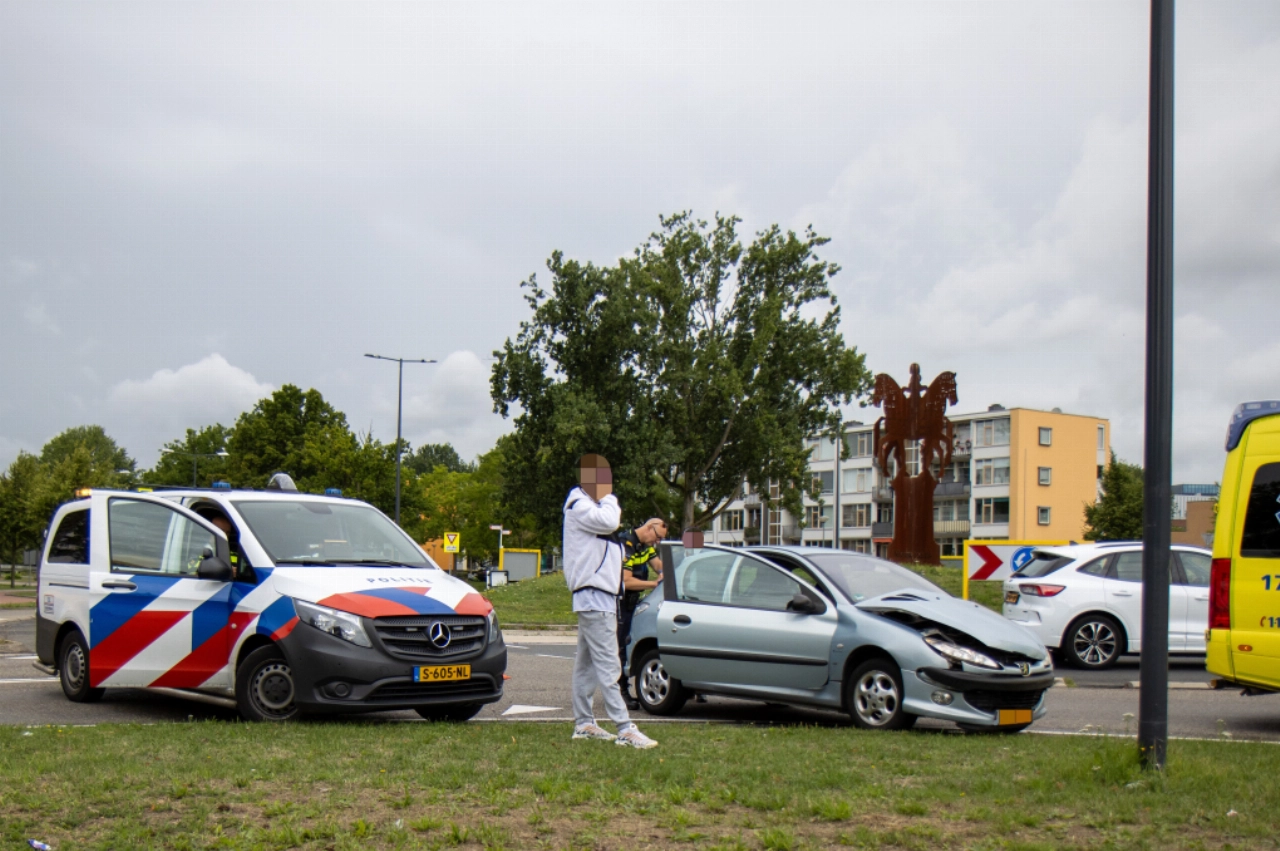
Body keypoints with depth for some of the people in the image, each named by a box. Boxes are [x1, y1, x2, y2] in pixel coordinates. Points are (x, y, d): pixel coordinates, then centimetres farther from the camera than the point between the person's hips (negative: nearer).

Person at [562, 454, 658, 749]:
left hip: (600, 597, 11)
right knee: (608, 665, -14)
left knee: (587, 663, 12)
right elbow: (607, 521, -25)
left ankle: (584, 724, 17)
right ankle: (624, 729, -18)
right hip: (593, 595, -11)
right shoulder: (578, 505, -9)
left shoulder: (593, 506, 24)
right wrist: (609, 500, -8)